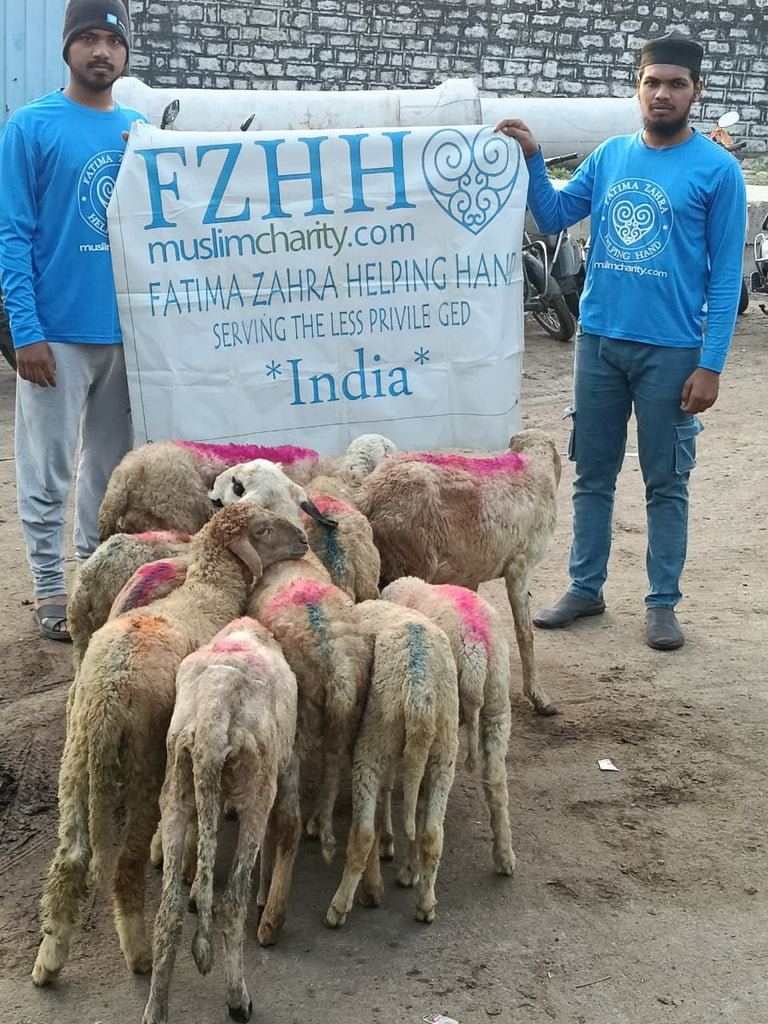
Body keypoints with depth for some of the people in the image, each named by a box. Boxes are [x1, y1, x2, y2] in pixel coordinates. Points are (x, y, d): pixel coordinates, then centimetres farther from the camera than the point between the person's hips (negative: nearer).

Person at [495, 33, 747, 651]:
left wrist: (711, 366, -12)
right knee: (593, 474, 12)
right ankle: (586, 589, 24)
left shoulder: (717, 169, -6)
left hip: (670, 350, -4)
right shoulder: (611, 155, 7)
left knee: (666, 483, 5)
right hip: (599, 340, 4)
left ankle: (663, 603, 17)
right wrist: (531, 157, -6)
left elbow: (726, 275, -7)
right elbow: (553, 216, 9)